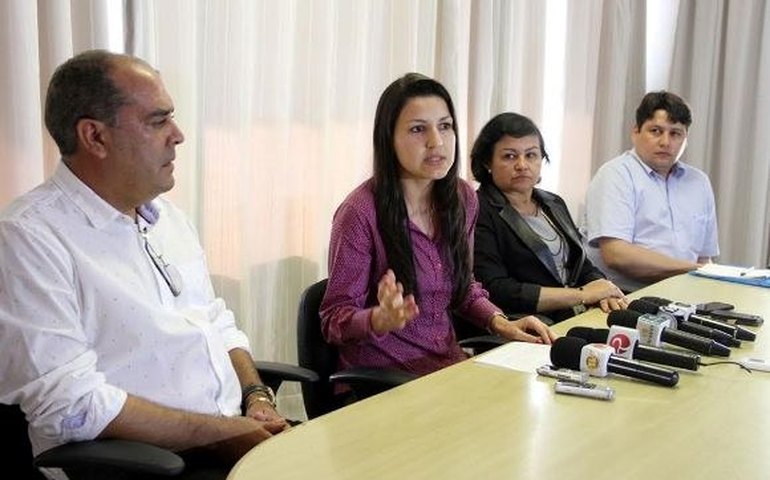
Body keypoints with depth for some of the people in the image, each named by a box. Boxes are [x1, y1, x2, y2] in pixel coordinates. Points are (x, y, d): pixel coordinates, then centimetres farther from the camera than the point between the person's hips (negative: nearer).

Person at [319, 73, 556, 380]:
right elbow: (335, 320, -13)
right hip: (381, 375, -6)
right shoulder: (360, 213, -18)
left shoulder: (462, 198, 2)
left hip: (448, 361, 6)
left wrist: (499, 322, -1)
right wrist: (383, 319, -33)